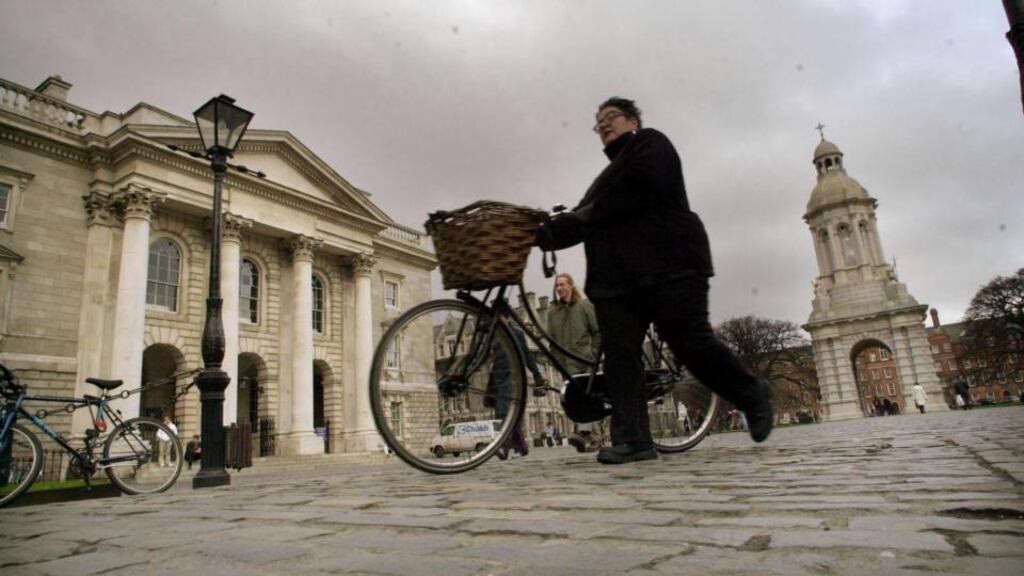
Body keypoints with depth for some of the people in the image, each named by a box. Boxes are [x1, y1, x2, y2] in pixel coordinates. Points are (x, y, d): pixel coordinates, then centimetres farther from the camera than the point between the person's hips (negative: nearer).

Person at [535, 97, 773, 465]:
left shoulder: (649, 143, 10)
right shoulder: (609, 175, 32)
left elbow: (646, 185, -13)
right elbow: (587, 220, 19)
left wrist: (594, 211, -8)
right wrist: (547, 233, 0)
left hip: (667, 264, -7)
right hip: (618, 276, 8)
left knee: (691, 345, -9)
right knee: (620, 354, -5)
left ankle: (753, 397, 16)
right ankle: (633, 439, -5)